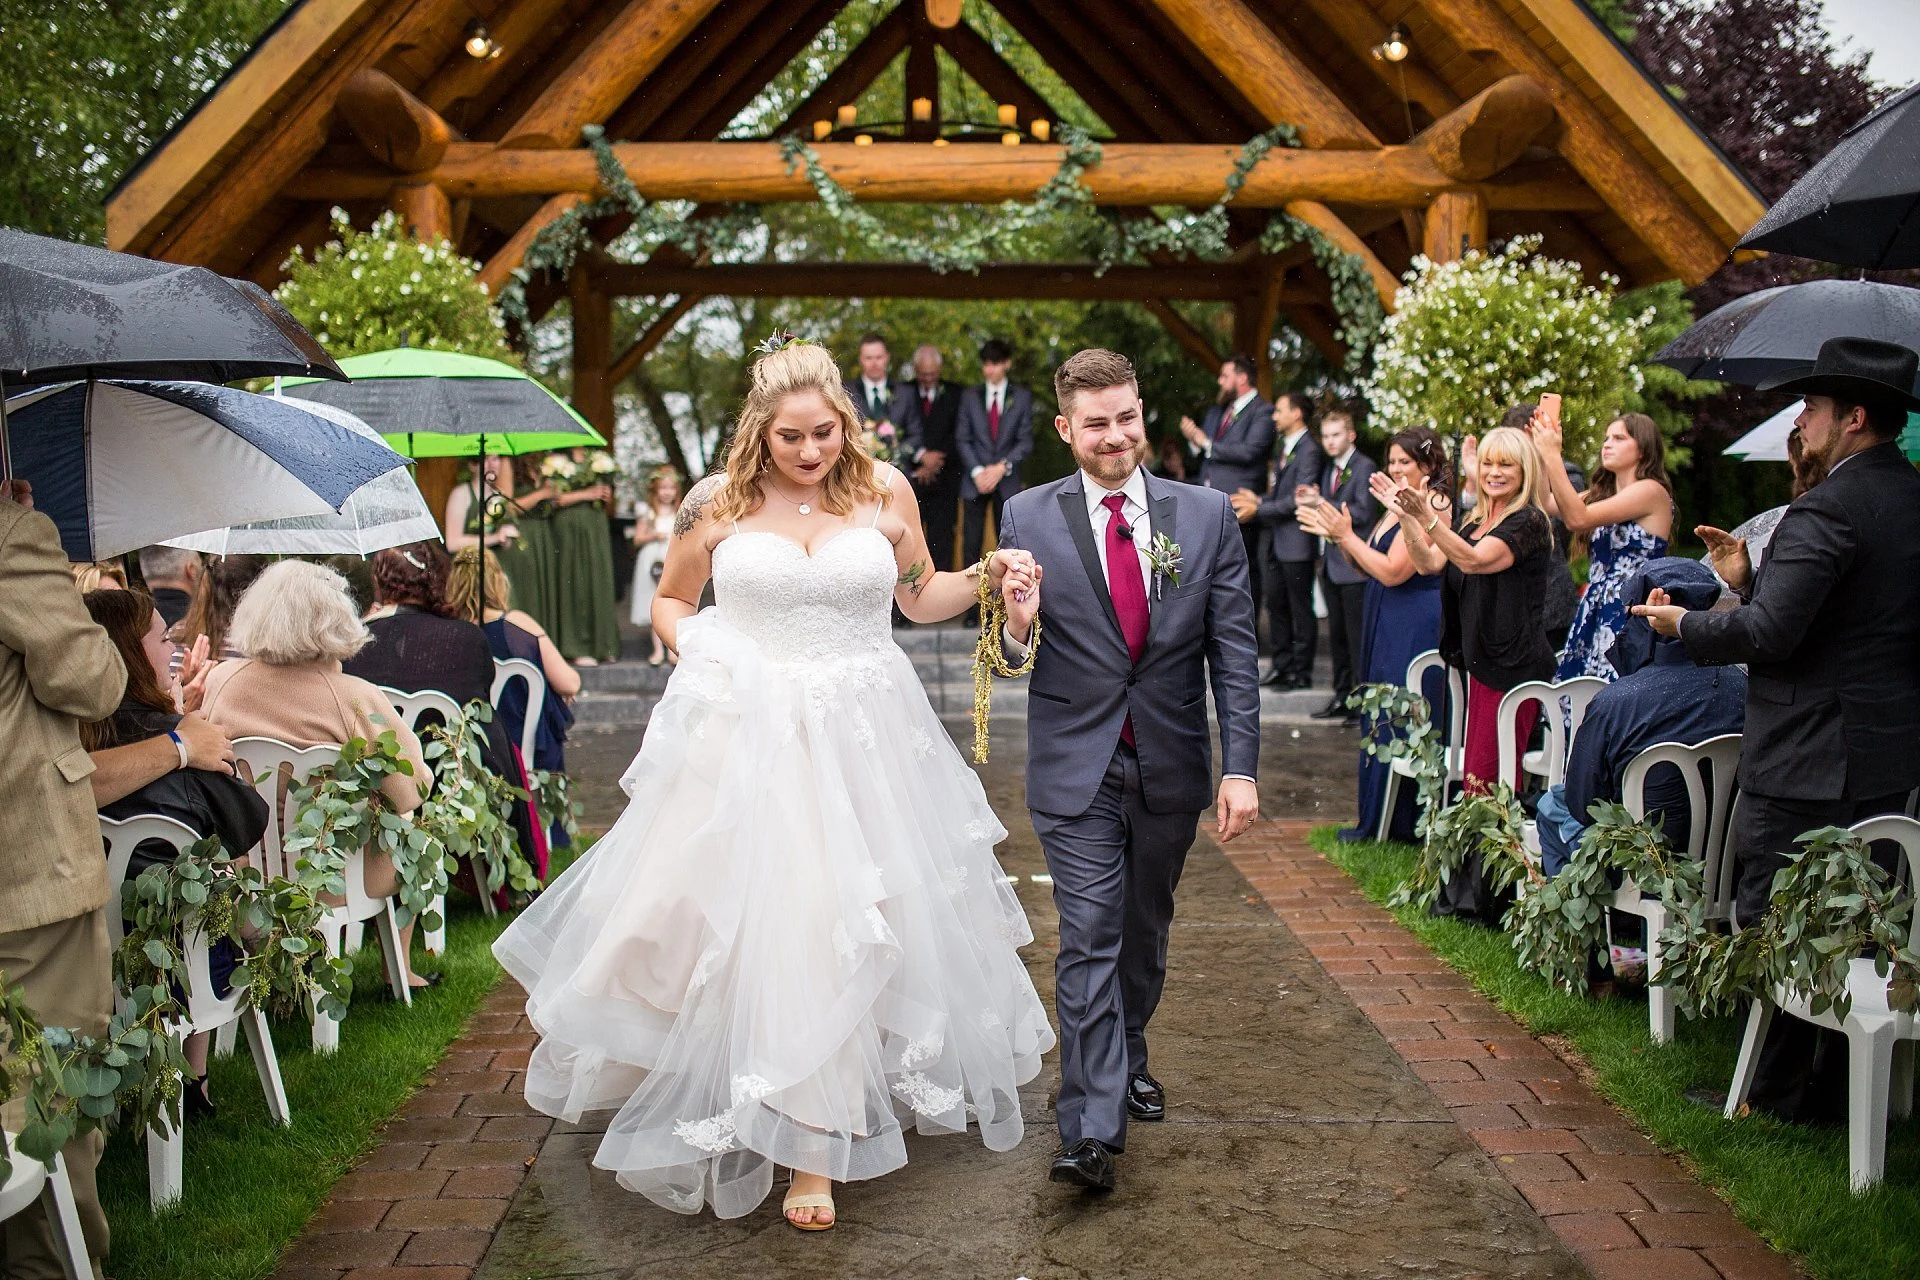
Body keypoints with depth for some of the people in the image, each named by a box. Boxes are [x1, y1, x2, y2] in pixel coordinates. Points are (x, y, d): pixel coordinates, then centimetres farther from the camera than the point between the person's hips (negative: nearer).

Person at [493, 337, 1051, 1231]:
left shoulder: (884, 492, 1)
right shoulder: (717, 504, -1)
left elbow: (920, 597, 14)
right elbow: (670, 600, 13)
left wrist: (987, 580, -3)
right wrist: (693, 646, -7)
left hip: (864, 741, 1)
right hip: (747, 740, -1)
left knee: (852, 926, 4)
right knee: (748, 913, 1)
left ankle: (817, 1143, 19)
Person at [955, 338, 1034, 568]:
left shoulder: (1022, 397, 7)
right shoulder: (969, 396, 9)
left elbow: (1025, 441, 2)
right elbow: (962, 439, 4)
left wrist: (1002, 467, -12)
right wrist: (977, 472, -9)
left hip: (1007, 481, 0)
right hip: (974, 482, 0)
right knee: (971, 542, -2)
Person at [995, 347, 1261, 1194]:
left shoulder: (1206, 515, 0)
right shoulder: (1029, 519, -4)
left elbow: (1234, 650, -1)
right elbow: (1015, 654, 1)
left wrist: (1241, 768, -8)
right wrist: (1017, 630, -24)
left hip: (1171, 764, 2)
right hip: (1077, 766, -2)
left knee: (1146, 930, 18)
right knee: (1090, 936, -8)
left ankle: (1127, 1058, 41)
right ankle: (1092, 1128, -7)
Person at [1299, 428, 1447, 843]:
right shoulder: (1396, 508, 15)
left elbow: (1392, 572, -20)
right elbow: (1366, 566, 14)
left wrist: (1348, 536, -16)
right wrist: (1337, 535, 0)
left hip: (1413, 632, -10)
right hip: (1385, 625, 10)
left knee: (1398, 722, -3)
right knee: (1381, 720, 13)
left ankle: (1396, 824, 7)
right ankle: (1377, 820, 21)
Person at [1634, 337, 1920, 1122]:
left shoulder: (1827, 510, -20)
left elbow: (1769, 631, -26)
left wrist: (1684, 624, -9)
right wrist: (1748, 579, 11)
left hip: (1807, 758, -9)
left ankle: (1780, 1094, 11)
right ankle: (1842, 1081, 27)